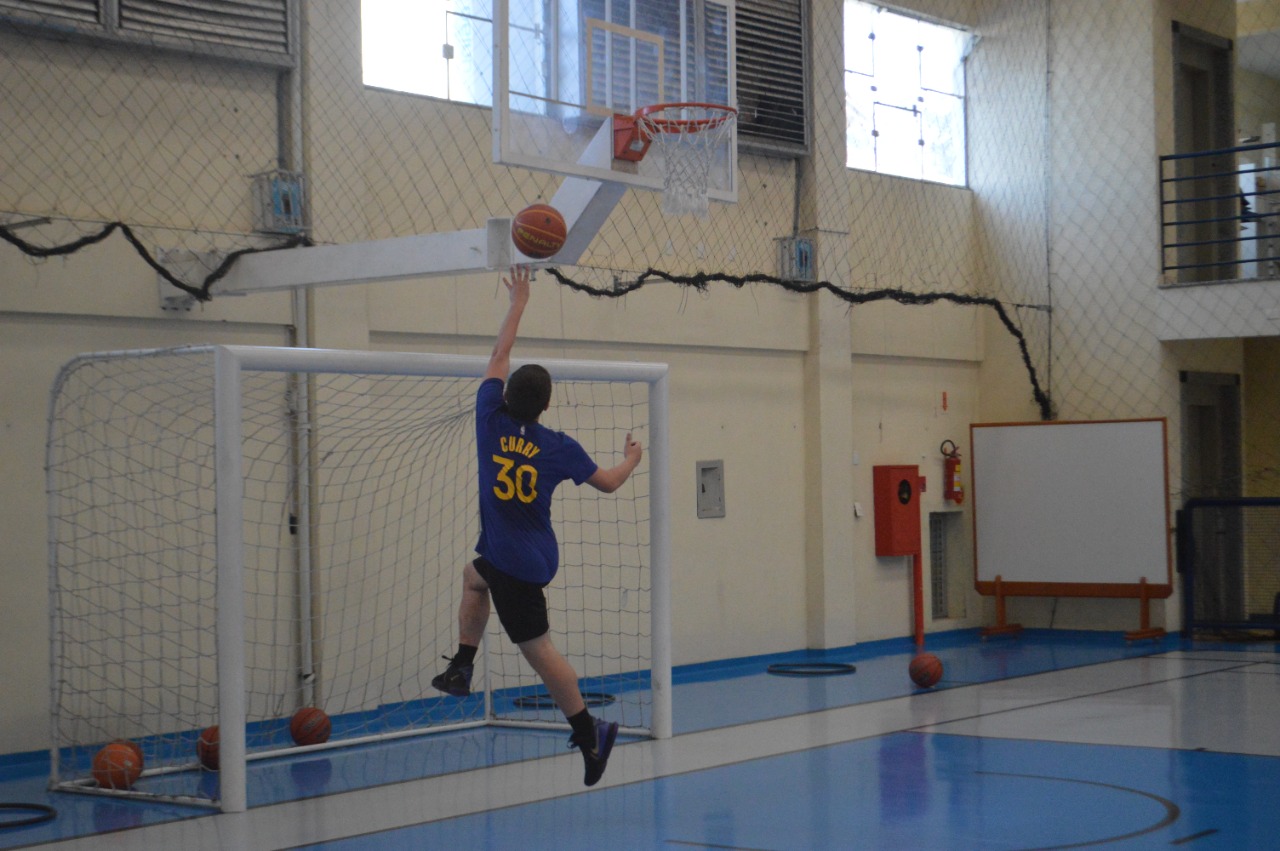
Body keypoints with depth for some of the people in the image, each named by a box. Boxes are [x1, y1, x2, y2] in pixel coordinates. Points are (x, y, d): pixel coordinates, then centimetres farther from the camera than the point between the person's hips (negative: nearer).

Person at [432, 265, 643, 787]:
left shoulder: (491, 422, -9)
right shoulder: (558, 446, -4)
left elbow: (498, 360, 5)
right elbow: (607, 482, 7)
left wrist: (517, 304, 15)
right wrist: (631, 459, 29)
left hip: (510, 560, -5)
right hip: (535, 554, 5)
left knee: (537, 648, 3)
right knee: (475, 575, 29)